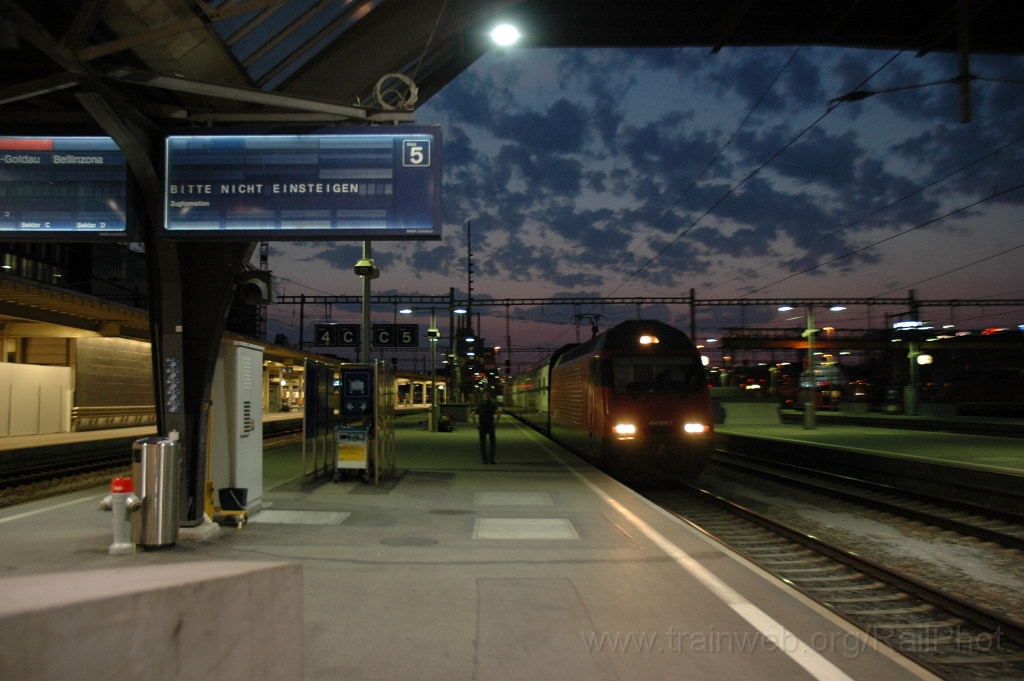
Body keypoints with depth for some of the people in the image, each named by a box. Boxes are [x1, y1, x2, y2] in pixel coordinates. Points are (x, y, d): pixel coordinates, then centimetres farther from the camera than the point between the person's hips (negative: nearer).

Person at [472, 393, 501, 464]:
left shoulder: (480, 405, 12)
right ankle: (491, 458, 0)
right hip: (490, 425, -3)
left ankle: (485, 460, 4)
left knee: (483, 443, 7)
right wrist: (496, 422, -10)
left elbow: (473, 414, 2)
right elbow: (498, 412, -17)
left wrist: (475, 424, 2)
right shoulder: (492, 405, 1)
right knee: (492, 442, 10)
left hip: (481, 426, 3)